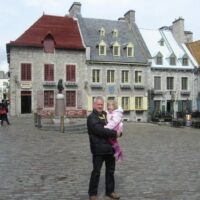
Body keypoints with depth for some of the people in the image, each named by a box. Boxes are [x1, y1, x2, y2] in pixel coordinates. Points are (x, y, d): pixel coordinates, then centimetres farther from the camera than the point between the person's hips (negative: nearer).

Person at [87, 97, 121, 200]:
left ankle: (110, 191, 31)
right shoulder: (92, 117, -8)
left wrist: (118, 132, -1)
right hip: (98, 148, -7)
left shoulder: (105, 115, 13)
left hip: (109, 147, 7)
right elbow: (100, 130, -23)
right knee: (96, 171, 2)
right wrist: (114, 133, -19)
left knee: (110, 170, 16)